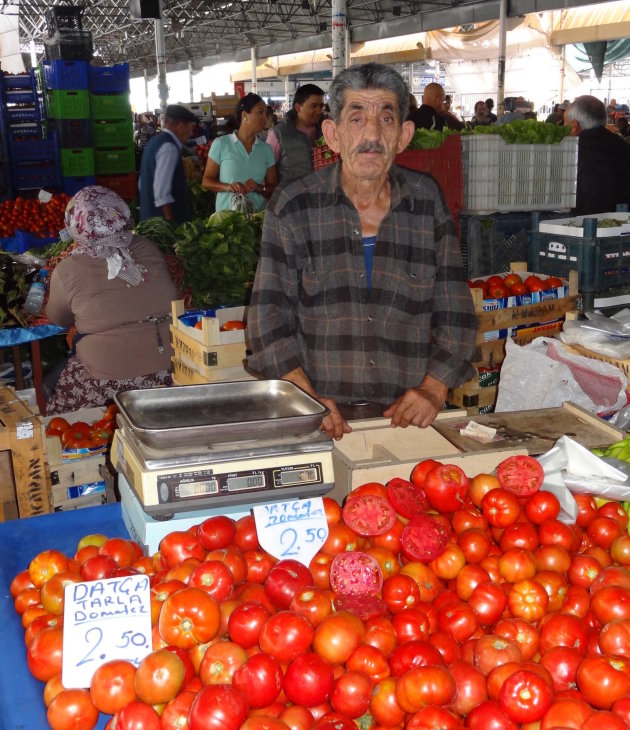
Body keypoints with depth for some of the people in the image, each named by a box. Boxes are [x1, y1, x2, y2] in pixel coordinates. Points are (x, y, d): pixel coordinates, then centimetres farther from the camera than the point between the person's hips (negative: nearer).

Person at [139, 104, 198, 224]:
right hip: (164, 219, -10)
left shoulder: (156, 141, 14)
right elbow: (161, 190, -22)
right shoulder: (169, 147, -15)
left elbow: (143, 183, 19)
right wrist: (171, 222, -19)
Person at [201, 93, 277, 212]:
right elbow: (206, 181, 3)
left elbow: (274, 188, 10)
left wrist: (259, 188, -10)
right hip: (226, 213, -2)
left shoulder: (266, 149, 9)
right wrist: (227, 187, -14)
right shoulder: (221, 144, 1)